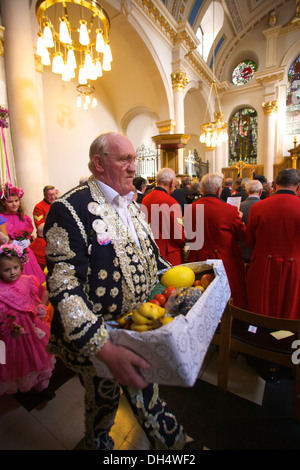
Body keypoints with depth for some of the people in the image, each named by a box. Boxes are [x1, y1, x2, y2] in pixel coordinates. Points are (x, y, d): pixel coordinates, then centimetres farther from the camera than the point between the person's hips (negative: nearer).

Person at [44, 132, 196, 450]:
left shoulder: (131, 204, 4)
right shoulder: (70, 209, -22)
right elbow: (65, 289, -27)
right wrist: (104, 349, -32)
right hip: (96, 340, -5)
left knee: (147, 393, 27)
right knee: (104, 402, 24)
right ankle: (98, 443, 58)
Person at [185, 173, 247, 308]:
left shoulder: (190, 209, -7)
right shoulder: (230, 210, -16)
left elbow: (188, 237, 4)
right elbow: (243, 235, -1)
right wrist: (239, 220, 15)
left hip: (198, 260, 4)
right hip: (226, 261, -3)